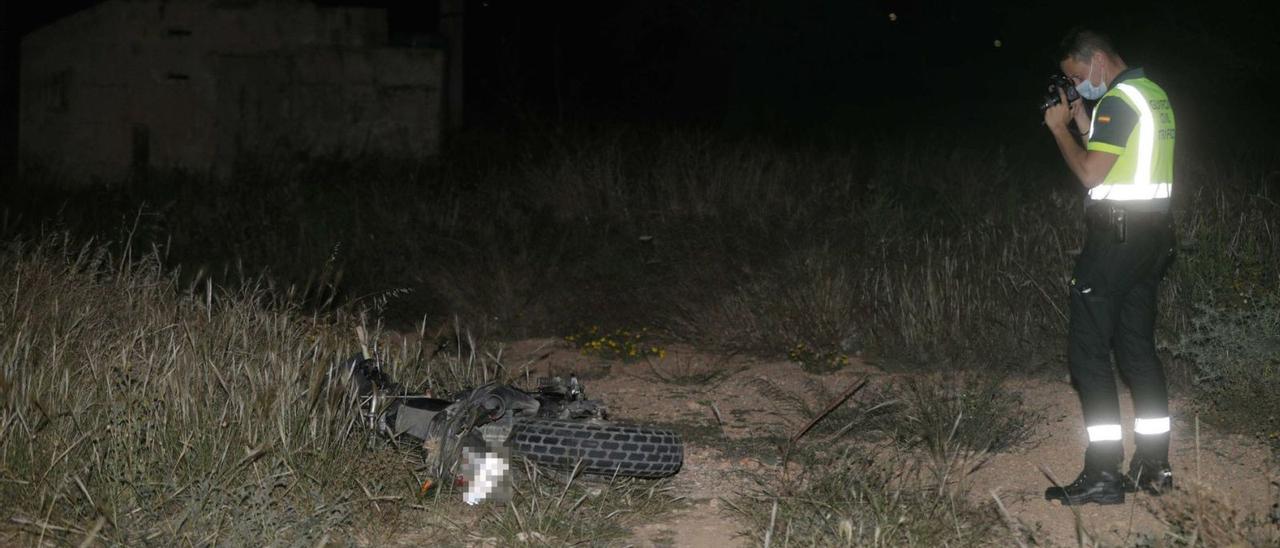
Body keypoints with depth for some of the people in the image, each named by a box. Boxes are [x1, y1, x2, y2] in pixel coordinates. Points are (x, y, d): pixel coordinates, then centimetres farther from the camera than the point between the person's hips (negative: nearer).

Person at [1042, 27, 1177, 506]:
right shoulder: (1153, 94, 15)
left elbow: (1090, 173, -19)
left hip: (1117, 234, -10)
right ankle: (1153, 466, 16)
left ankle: (1103, 476, -8)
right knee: (1138, 346, 13)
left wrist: (1060, 127, -7)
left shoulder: (1118, 100, -15)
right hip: (1153, 233, 10)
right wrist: (1084, 125, 14)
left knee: (1089, 349, -6)